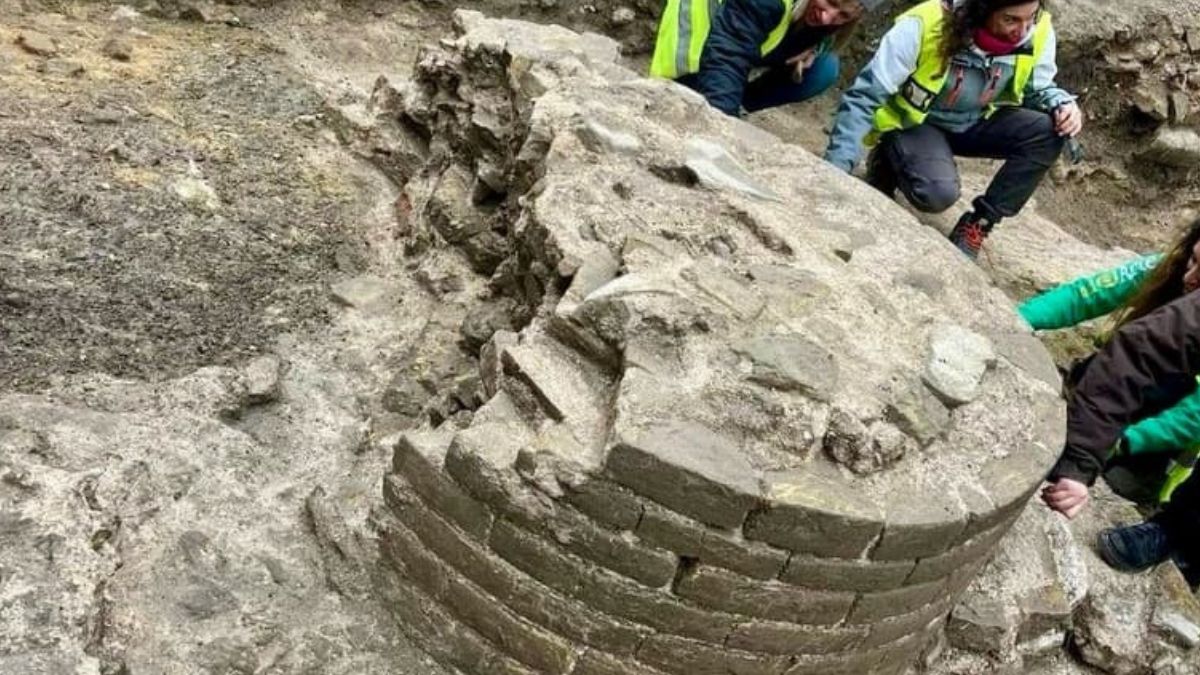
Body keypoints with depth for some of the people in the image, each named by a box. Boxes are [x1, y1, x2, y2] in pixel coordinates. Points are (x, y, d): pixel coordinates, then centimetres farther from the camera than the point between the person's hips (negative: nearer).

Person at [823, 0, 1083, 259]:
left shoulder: (1038, 32, -17)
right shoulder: (924, 27, -31)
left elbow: (1038, 89, 2)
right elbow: (864, 97, -27)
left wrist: (1062, 103, -22)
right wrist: (836, 171, -31)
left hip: (975, 124, 5)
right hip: (913, 123, -5)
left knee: (1049, 130, -21)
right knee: (937, 193, -32)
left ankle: (977, 225, -9)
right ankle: (888, 164, 3)